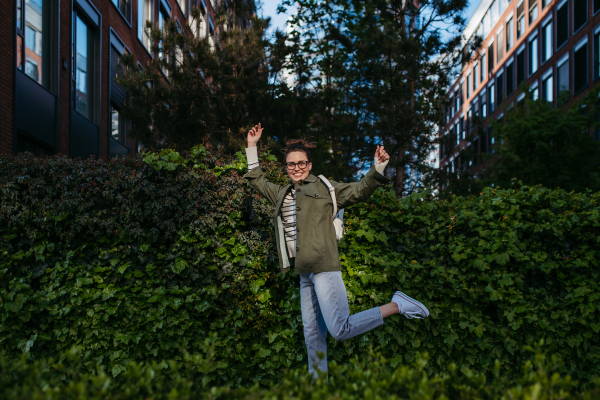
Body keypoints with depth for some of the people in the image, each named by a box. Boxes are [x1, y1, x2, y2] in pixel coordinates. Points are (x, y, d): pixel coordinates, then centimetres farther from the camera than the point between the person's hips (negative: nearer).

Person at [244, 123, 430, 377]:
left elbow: (359, 191, 2)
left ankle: (397, 305, 0)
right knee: (312, 335, 11)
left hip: (324, 267, -6)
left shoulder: (323, 187, 5)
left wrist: (377, 170, -14)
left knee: (340, 330, -15)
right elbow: (257, 181, 35)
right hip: (305, 272, 6)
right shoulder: (282, 194, 20)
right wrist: (252, 147, 32)